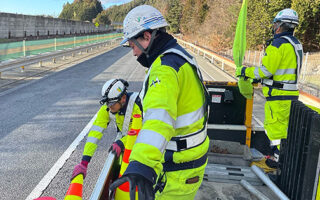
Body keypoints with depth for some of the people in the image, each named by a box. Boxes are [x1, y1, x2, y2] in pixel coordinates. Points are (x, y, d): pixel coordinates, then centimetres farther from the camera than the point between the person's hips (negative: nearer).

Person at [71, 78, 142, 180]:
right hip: (125, 137, 4)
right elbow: (95, 133, -28)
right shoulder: (106, 109, -22)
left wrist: (121, 143, -43)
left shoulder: (136, 103, -34)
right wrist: (84, 162, -34)